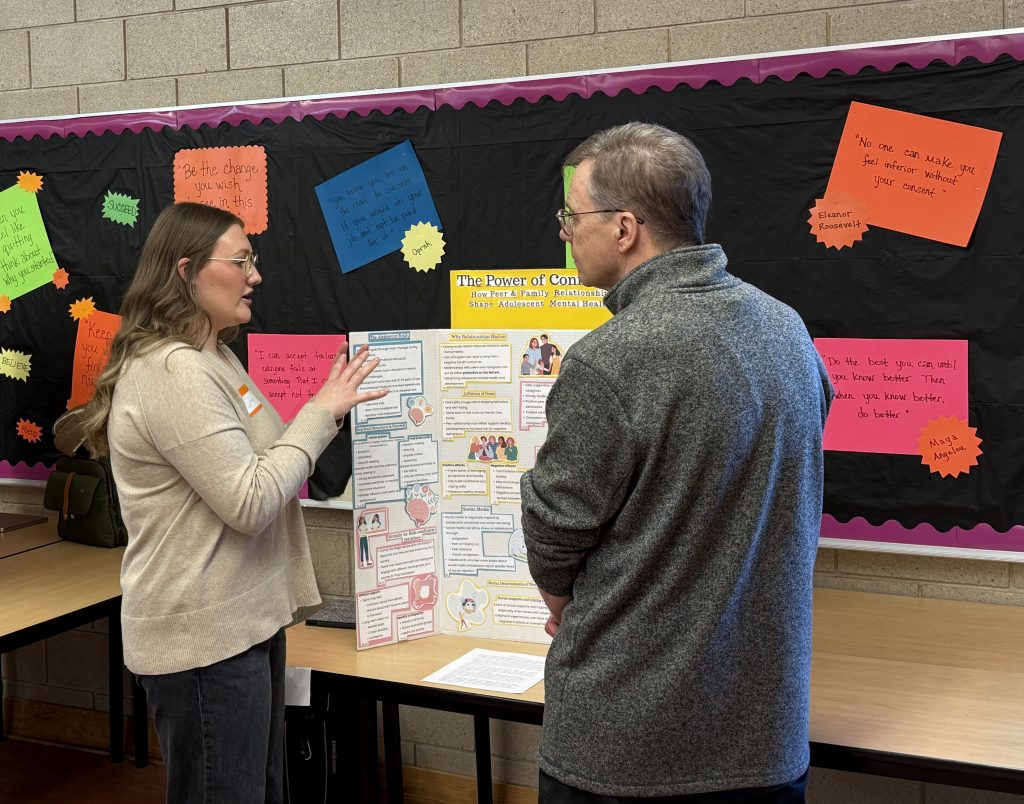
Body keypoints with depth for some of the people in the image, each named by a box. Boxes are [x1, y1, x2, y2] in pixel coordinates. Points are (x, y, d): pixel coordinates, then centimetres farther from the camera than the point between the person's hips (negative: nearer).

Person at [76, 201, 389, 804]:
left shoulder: (213, 357, 13)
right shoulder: (172, 372, -20)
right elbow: (250, 502, -24)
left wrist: (329, 413, 11)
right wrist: (322, 411, -15)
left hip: (245, 619, 10)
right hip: (205, 637, -10)